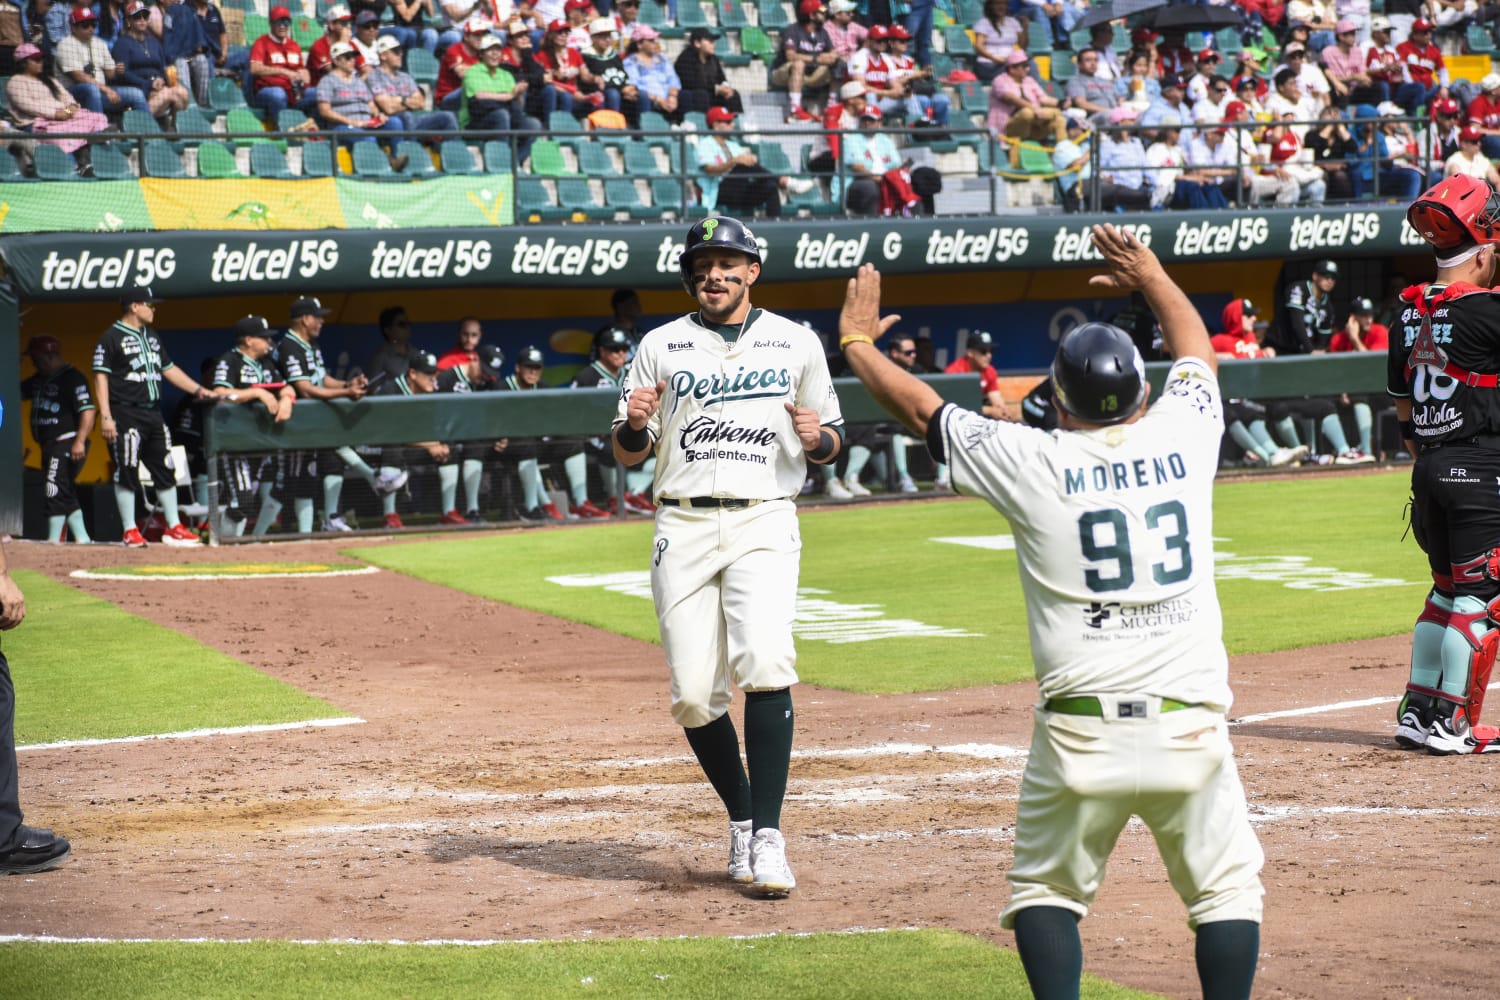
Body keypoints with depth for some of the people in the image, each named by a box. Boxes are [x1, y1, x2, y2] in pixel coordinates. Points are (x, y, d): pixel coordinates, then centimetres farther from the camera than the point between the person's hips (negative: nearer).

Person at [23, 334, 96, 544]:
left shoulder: (73, 378, -12)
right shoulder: (39, 380, 17)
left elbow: (88, 411, -20)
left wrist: (80, 441, -28)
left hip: (67, 444, -10)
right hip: (49, 446, 10)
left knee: (55, 491, -14)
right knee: (65, 495, 11)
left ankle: (54, 541, -13)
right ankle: (82, 539, 15)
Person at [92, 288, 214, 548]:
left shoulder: (151, 337, 18)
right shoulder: (111, 338, -6)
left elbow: (168, 369, 24)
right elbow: (101, 377, -11)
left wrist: (198, 390, 16)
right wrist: (105, 417, -18)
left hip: (153, 414, 8)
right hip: (126, 414, -8)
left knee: (166, 471, 8)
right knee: (127, 472, -5)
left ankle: (173, 527, 14)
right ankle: (130, 531, 0)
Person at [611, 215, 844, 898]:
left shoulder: (797, 343, 11)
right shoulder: (661, 346, 12)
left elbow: (831, 443, 16)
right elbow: (627, 453, 11)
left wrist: (817, 438, -8)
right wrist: (635, 423, -12)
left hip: (763, 522, -2)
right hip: (683, 527, 2)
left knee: (764, 664, -23)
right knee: (693, 694, -3)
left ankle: (768, 838, -19)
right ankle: (741, 820, 20)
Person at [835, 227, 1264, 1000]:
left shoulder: (1033, 462, -3)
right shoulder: (1183, 437, 2)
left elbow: (919, 408, 11)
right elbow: (1196, 350, 24)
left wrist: (856, 340, 27)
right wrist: (1151, 276, 41)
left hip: (1081, 728, -1)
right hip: (1190, 723, 1)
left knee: (1046, 889, 16)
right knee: (1226, 885, 14)